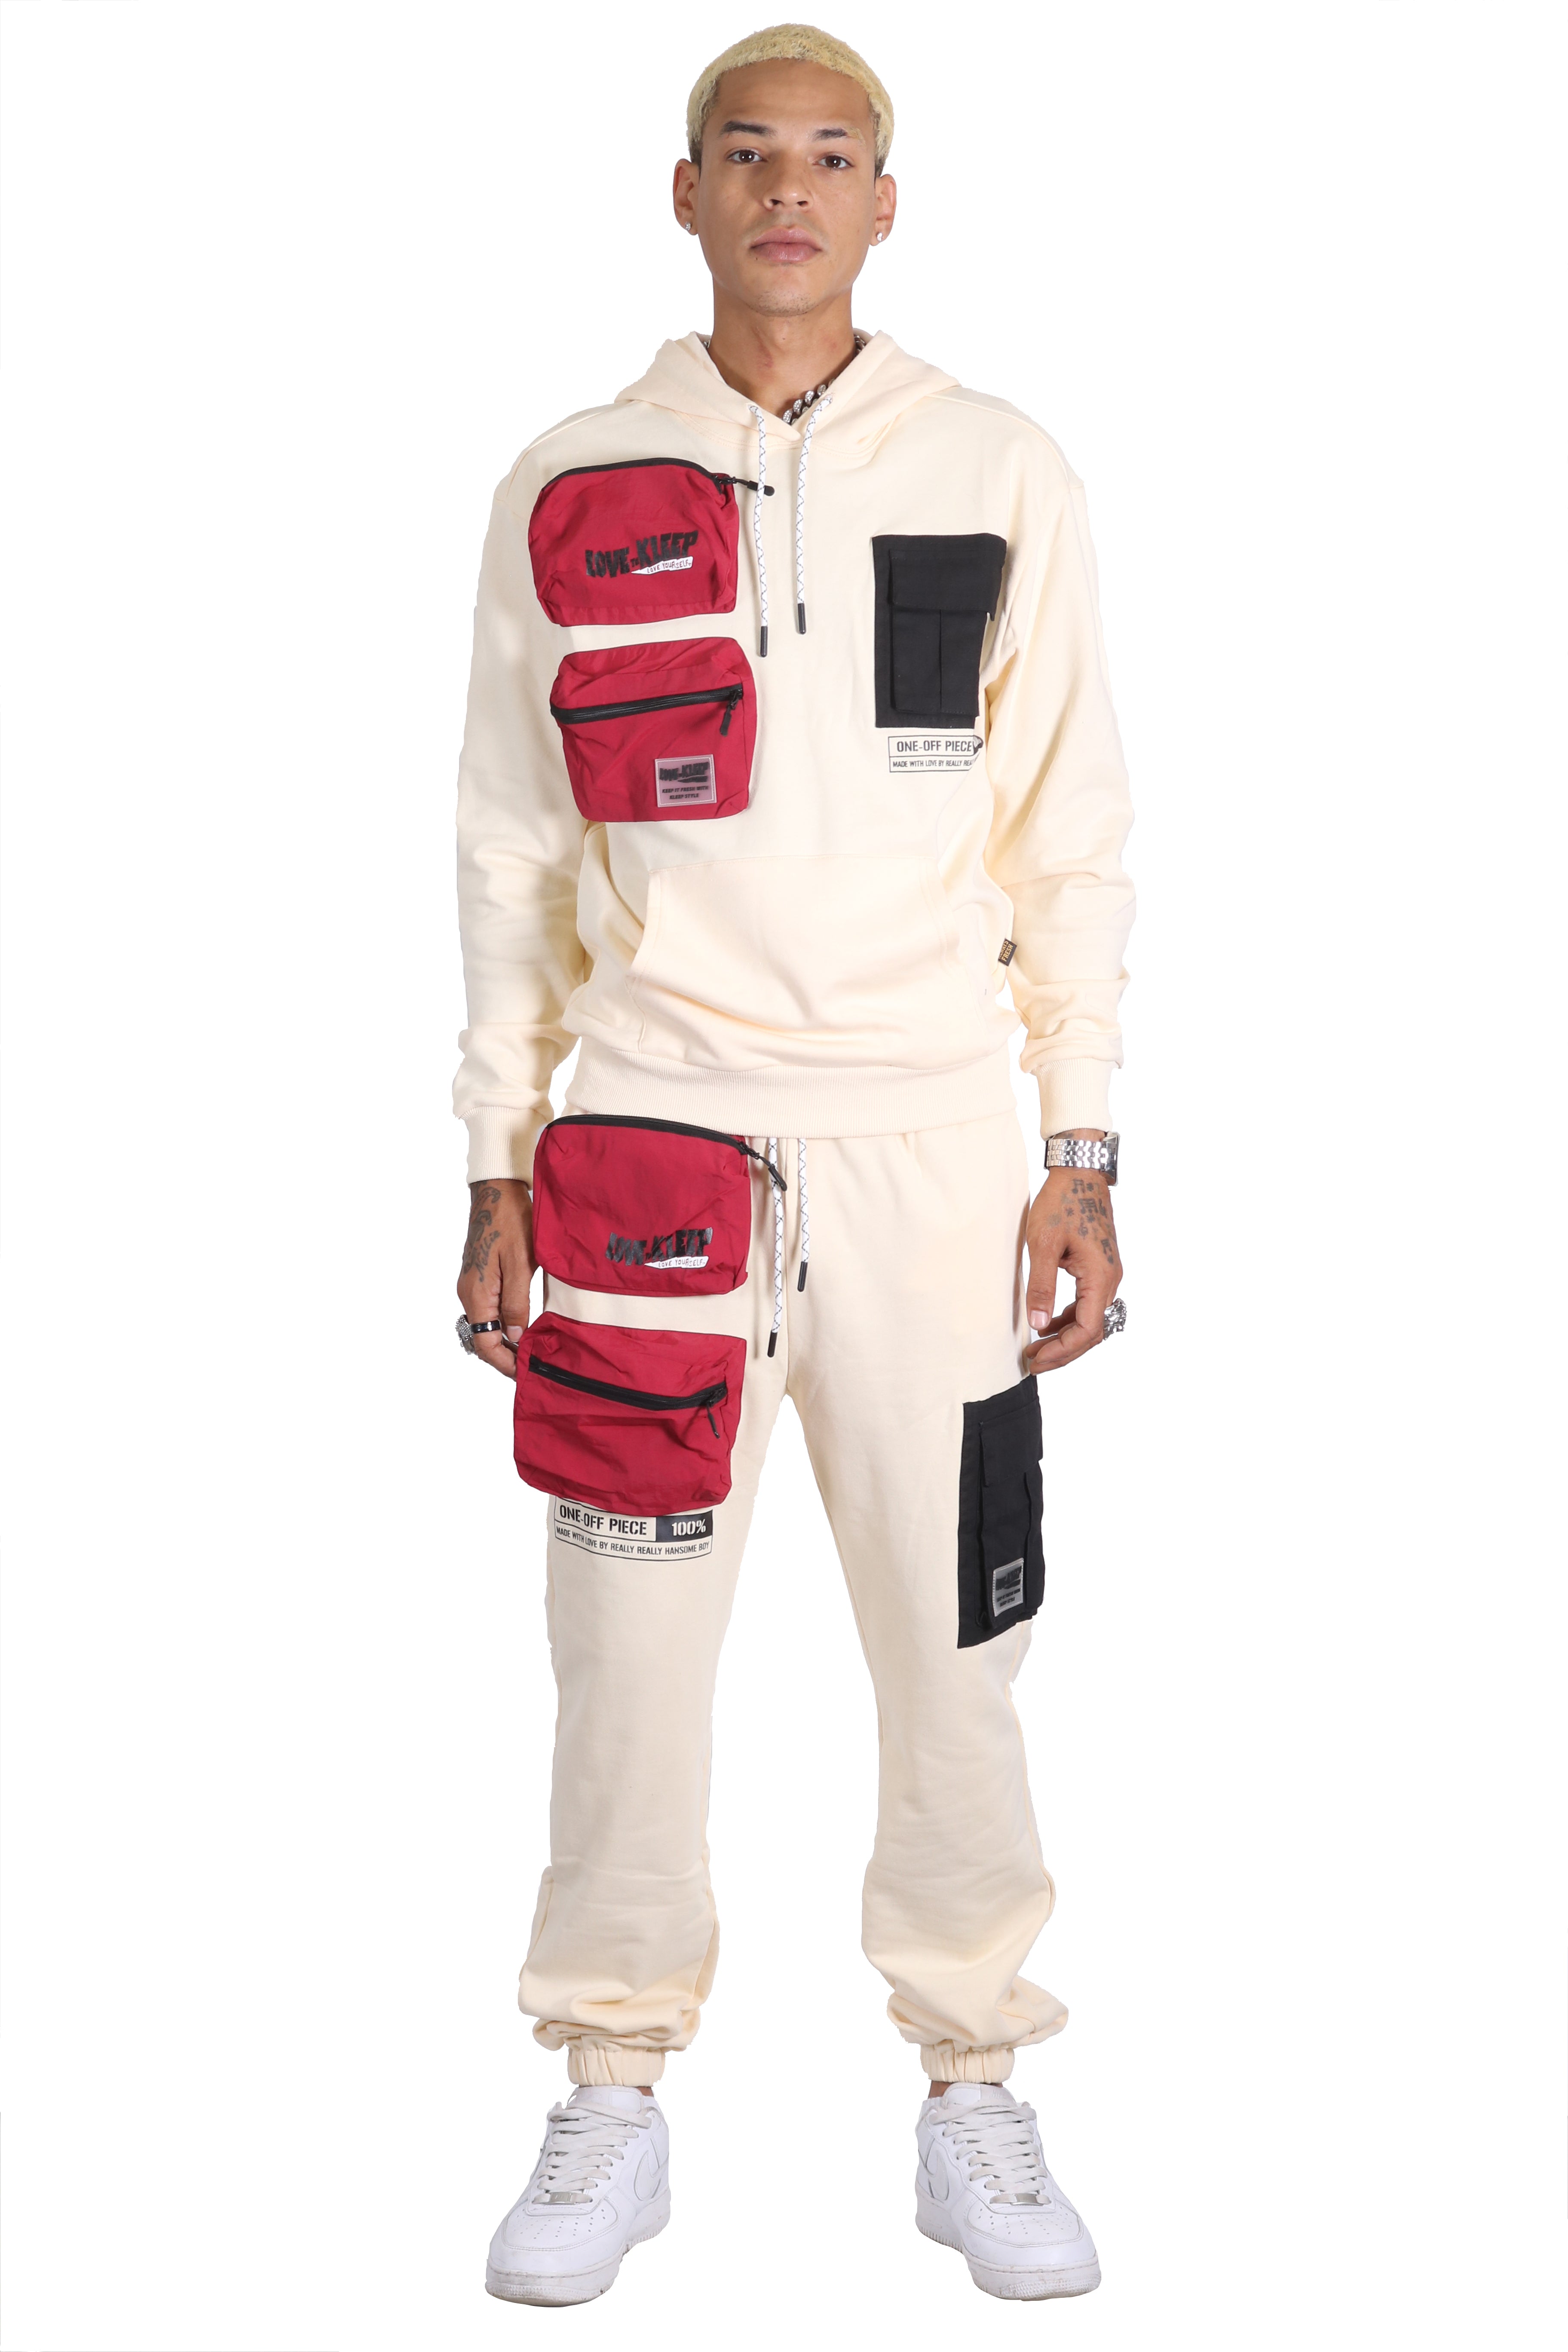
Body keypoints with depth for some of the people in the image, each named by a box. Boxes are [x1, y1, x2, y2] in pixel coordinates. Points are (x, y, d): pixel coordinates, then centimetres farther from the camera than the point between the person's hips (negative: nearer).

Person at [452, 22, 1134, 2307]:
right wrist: (497, 1166, 6)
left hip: (931, 1136, 0)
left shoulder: (1001, 478, 4)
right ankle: (616, 2104, 18)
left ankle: (976, 2096, 20)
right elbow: (511, 850, 9)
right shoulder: (571, 491, 5)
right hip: (650, 1130, 0)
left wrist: (1083, 1151, 0)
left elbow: (1074, 835, 6)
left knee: (957, 1645, 4)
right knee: (632, 1642, 2)